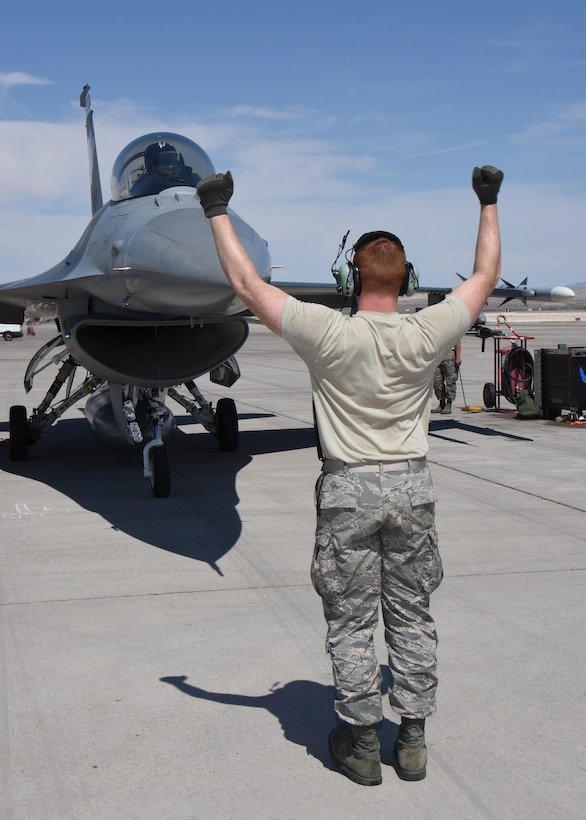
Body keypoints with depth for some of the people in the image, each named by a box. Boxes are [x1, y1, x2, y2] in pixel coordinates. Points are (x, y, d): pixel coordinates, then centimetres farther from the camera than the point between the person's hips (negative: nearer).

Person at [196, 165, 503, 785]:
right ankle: (412, 740, 21)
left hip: (348, 490, -3)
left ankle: (361, 743, 16)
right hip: (412, 486, 3)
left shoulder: (329, 334, -15)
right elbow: (485, 276, 9)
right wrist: (488, 204, 22)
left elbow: (246, 283, -8)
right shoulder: (427, 335, -7)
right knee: (411, 618, 13)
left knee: (351, 622, 8)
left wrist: (217, 211, 4)